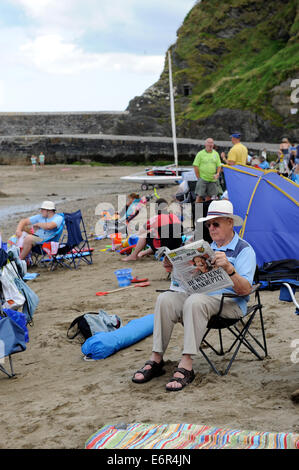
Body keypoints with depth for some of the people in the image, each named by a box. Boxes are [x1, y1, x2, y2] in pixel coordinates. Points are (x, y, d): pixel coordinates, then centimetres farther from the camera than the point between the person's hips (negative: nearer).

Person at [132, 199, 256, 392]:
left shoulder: (244, 249, -1)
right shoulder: (208, 248, 20)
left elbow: (245, 290, -14)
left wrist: (229, 268, -30)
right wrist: (174, 271, 0)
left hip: (230, 302, -6)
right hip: (200, 295, 6)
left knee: (195, 301, -37)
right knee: (165, 299, -21)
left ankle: (186, 366, -36)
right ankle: (156, 360, -19)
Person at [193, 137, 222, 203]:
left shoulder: (216, 154, 10)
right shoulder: (200, 153, -2)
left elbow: (219, 166, 14)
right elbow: (195, 166, -3)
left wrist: (217, 174, -5)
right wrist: (198, 178, -6)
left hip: (212, 180, 4)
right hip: (202, 179, -4)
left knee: (209, 196, 7)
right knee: (199, 196, -8)